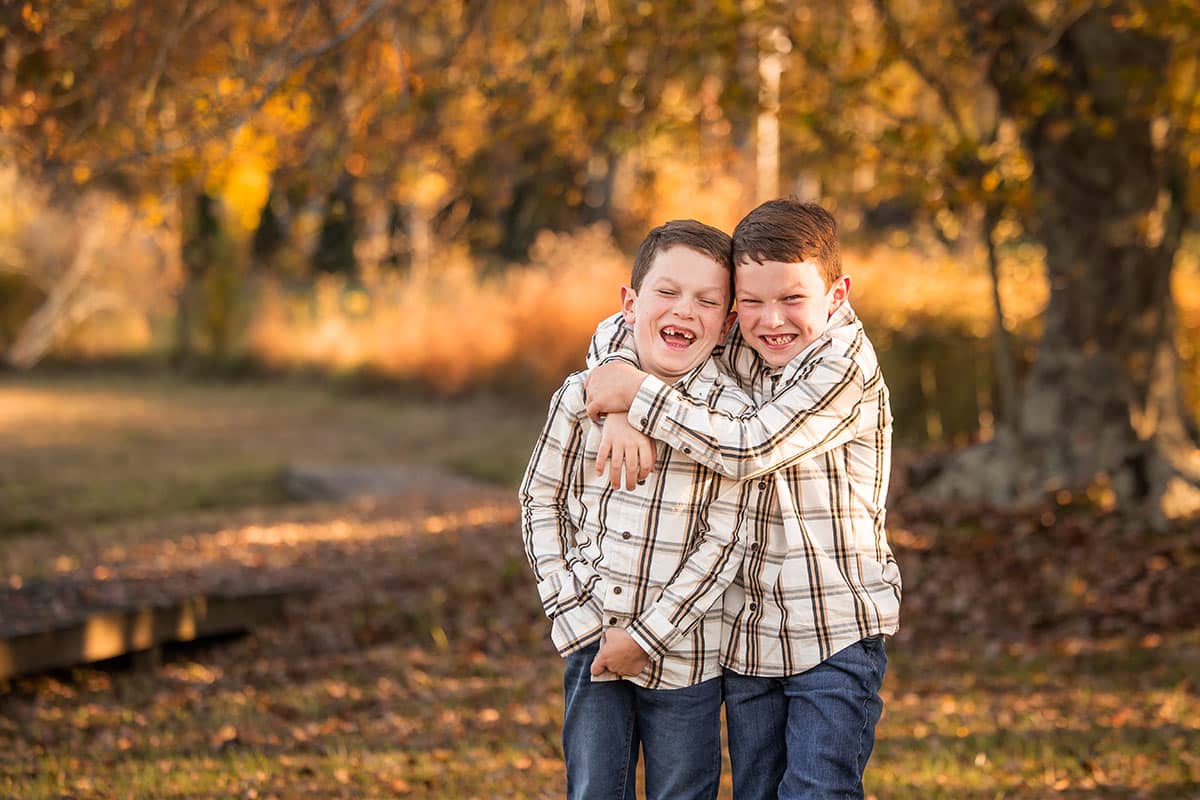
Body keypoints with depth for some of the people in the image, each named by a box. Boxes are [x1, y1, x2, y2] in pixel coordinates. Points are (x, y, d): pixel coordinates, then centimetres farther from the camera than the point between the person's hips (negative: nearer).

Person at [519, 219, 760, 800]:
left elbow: (723, 543, -11)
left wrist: (644, 637, -13)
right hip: (592, 642, 2)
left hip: (684, 655, -2)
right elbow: (541, 501, 6)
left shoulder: (731, 414, -11)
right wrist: (573, 615, -2)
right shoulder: (583, 397, -3)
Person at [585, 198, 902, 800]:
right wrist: (624, 416, -11)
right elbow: (621, 332, 9)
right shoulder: (735, 351, 3)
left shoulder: (846, 367, -16)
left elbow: (751, 449, -23)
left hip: (835, 636, -6)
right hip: (747, 635, 6)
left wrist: (640, 395, -18)